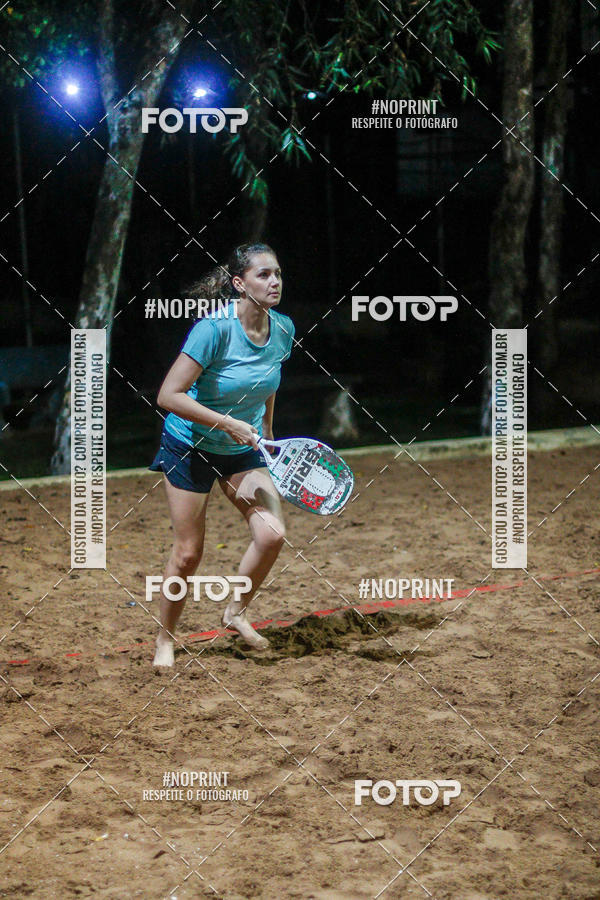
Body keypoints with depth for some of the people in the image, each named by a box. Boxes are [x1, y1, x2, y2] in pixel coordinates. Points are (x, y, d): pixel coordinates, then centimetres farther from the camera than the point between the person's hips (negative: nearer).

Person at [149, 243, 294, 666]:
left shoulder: (283, 328, -7)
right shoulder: (215, 329, -26)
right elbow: (169, 396, -27)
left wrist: (266, 434, 18)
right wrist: (228, 423, -29)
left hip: (243, 450, 5)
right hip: (191, 446, -5)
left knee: (272, 534, -14)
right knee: (188, 553, -2)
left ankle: (236, 612, 10)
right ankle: (165, 640, 19)